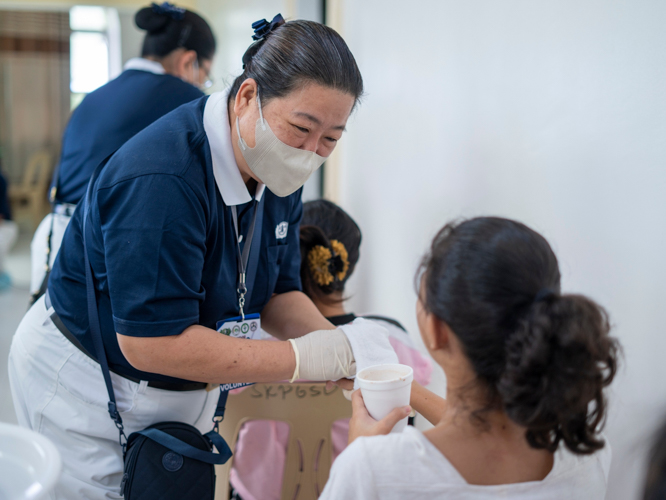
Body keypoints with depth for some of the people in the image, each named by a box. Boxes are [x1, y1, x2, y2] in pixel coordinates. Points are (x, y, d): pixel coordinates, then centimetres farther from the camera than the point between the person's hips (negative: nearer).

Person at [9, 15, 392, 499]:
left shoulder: (277, 171, -4)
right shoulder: (162, 179, -31)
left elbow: (278, 292, 2)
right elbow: (150, 342, -31)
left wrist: (339, 347, -19)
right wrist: (306, 358, -31)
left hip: (182, 392, 7)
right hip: (86, 393, -7)